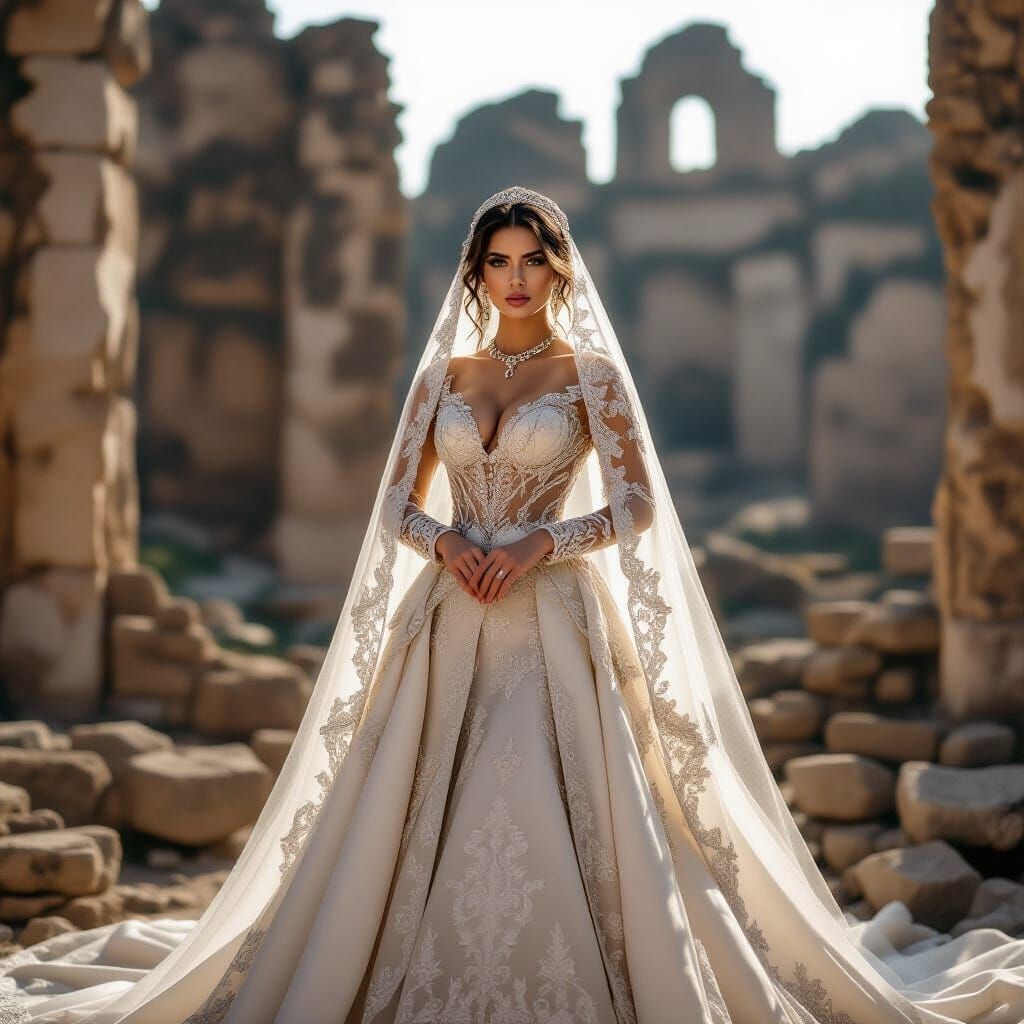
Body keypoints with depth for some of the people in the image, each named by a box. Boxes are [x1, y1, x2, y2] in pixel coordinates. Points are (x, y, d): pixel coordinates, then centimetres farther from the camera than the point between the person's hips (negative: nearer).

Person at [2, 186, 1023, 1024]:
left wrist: (539, 543, -15)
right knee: (419, 818, -1)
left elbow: (636, 505, -2)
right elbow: (398, 505, 12)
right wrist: (448, 544, -9)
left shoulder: (591, 372, 3)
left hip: (553, 621, -3)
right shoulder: (442, 373, 12)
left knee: (546, 815, -11)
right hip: (450, 626, 4)